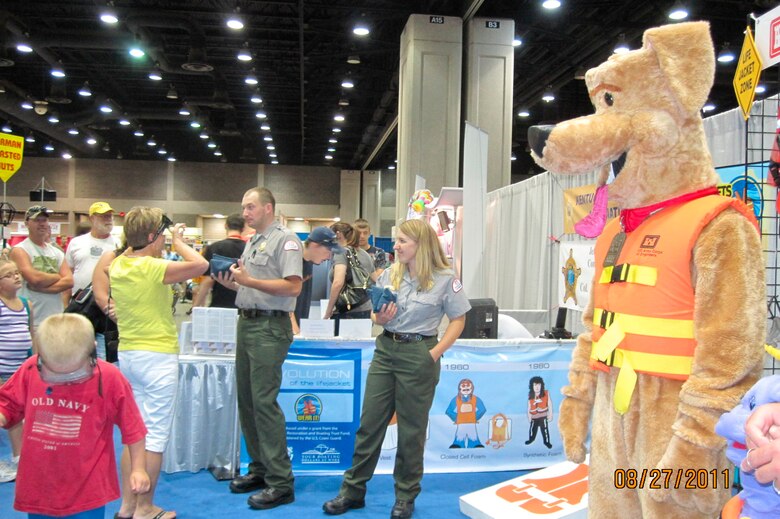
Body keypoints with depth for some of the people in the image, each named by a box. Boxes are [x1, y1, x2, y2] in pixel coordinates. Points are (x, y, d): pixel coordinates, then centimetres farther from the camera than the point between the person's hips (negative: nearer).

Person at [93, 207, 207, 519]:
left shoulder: (116, 264, 2)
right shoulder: (152, 268, -19)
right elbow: (200, 265, -26)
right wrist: (178, 242, -10)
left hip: (127, 354, 8)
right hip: (157, 356, -8)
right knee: (155, 436, 2)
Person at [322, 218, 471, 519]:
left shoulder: (444, 279, -7)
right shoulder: (389, 274, 6)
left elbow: (458, 320, -4)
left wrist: (435, 354, -13)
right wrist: (379, 318, -9)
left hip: (418, 355, -4)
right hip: (385, 349, 5)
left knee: (411, 429, 7)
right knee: (369, 422, 8)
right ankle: (352, 490, 21)